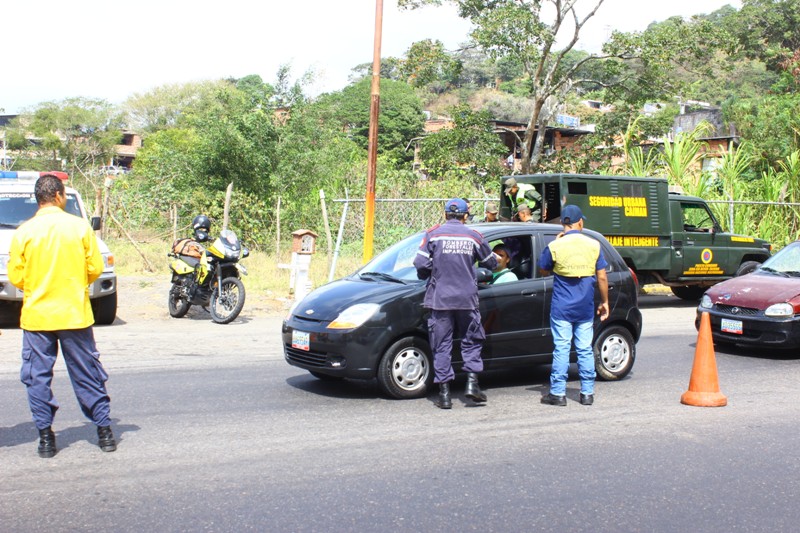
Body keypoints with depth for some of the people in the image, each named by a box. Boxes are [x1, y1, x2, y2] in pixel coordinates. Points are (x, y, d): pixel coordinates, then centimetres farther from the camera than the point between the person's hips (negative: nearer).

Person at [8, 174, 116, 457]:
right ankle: (104, 430, 14)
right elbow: (95, 269, -3)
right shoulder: (80, 226, -5)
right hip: (74, 314, 1)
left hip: (36, 316, 0)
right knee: (87, 375, 10)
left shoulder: (24, 232, -5)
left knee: (38, 378, 8)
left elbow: (15, 277, -2)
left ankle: (45, 436, 8)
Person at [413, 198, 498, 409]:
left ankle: (444, 394, 5)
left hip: (440, 298, -1)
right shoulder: (474, 236, 4)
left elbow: (421, 264, -7)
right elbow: (491, 263, 15)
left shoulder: (433, 234, -2)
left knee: (441, 345, 5)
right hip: (467, 299, 1)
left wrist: (427, 276, 14)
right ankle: (472, 382, 4)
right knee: (471, 340, 17)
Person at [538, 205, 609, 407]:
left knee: (561, 348, 1)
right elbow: (602, 277, 2)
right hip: (586, 307, 2)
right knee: (585, 349, 8)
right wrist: (604, 301, 12)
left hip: (562, 307, -2)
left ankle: (558, 393, 2)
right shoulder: (594, 245, 0)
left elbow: (544, 271, 7)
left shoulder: (554, 246, -8)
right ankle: (587, 392, 12)